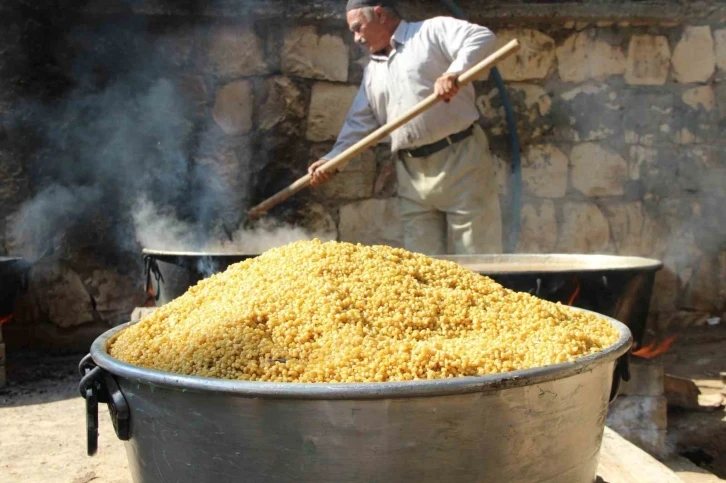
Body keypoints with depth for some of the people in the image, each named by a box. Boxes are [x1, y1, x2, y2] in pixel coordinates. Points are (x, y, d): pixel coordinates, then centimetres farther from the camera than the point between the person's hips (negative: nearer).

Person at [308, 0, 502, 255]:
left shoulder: (433, 31, 0)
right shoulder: (372, 72, 19)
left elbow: (481, 37, -14)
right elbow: (359, 124, 18)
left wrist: (455, 72, -31)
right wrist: (332, 159, 4)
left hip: (459, 158, -6)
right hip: (412, 174, 6)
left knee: (477, 257, -2)